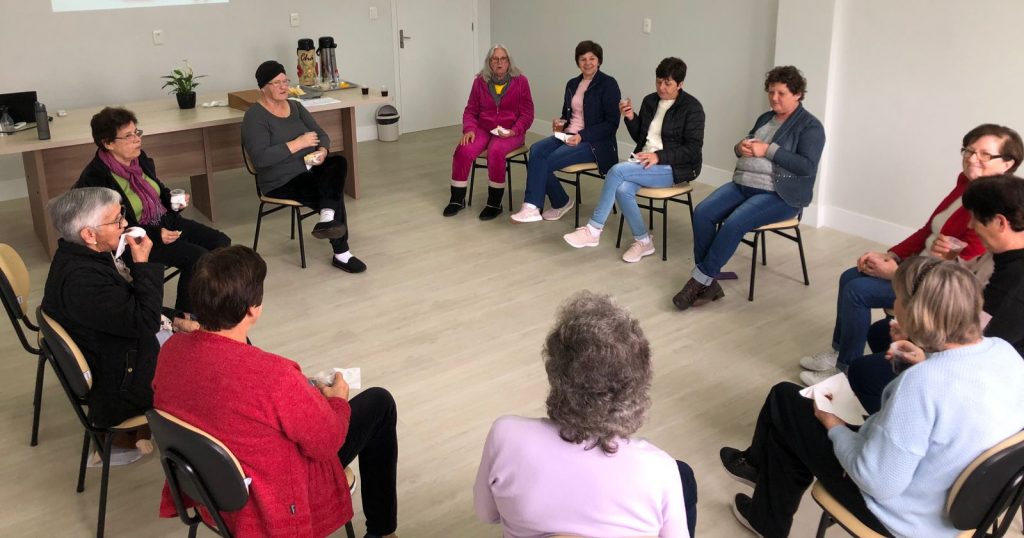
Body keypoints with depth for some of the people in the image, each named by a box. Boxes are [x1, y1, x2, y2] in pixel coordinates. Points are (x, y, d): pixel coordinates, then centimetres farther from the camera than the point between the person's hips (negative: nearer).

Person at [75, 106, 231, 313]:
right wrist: (156, 235, -26)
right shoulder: (95, 179, -20)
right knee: (197, 257, -24)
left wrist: (172, 198, 1)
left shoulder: (139, 158, 4)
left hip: (166, 221, 8)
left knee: (221, 242, -5)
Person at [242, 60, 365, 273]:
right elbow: (260, 158, -22)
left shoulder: (295, 107, 12)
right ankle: (341, 253, -18)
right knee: (334, 195, -24)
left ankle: (328, 218, -38)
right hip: (281, 182, -6)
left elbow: (321, 135, 9)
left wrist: (322, 151, -15)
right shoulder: (255, 116, -10)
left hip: (310, 170, 6)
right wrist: (298, 143, -24)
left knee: (339, 162, -25)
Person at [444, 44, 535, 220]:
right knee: (463, 150, -26)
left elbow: (527, 114, 0)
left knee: (496, 151, -36)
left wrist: (514, 131, -18)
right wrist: (469, 129, -10)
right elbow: (470, 110, 9)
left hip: (510, 132, -3)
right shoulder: (480, 81, 5)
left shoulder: (520, 81, -1)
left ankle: (495, 203, -21)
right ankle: (457, 199, -8)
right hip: (483, 129, 3)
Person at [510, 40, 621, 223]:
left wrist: (582, 136, -19)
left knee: (546, 162, -25)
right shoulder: (572, 84, 15)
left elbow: (612, 123, -11)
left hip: (593, 142, -6)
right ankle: (532, 206, -21)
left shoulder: (608, 84, -6)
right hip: (568, 135, 7)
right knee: (536, 150, -23)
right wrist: (560, 122, 0)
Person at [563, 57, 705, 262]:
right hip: (646, 162, 6)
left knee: (618, 170, -26)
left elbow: (693, 149, -11)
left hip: (674, 168, -6)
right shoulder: (650, 101, 11)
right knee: (623, 189, -28)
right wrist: (630, 118, -2)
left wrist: (659, 156, -22)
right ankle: (643, 241, -10)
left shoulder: (692, 108, -6)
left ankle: (594, 230, -18)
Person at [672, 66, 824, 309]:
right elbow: (744, 149, 24)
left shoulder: (810, 126, -4)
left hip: (780, 195, -7)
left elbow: (807, 167, -16)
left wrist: (768, 150, -19)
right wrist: (740, 148, -2)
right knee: (702, 213, -18)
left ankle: (700, 280, -18)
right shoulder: (765, 118, 18)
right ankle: (708, 284, -16)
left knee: (734, 224, -31)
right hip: (743, 185, 7)